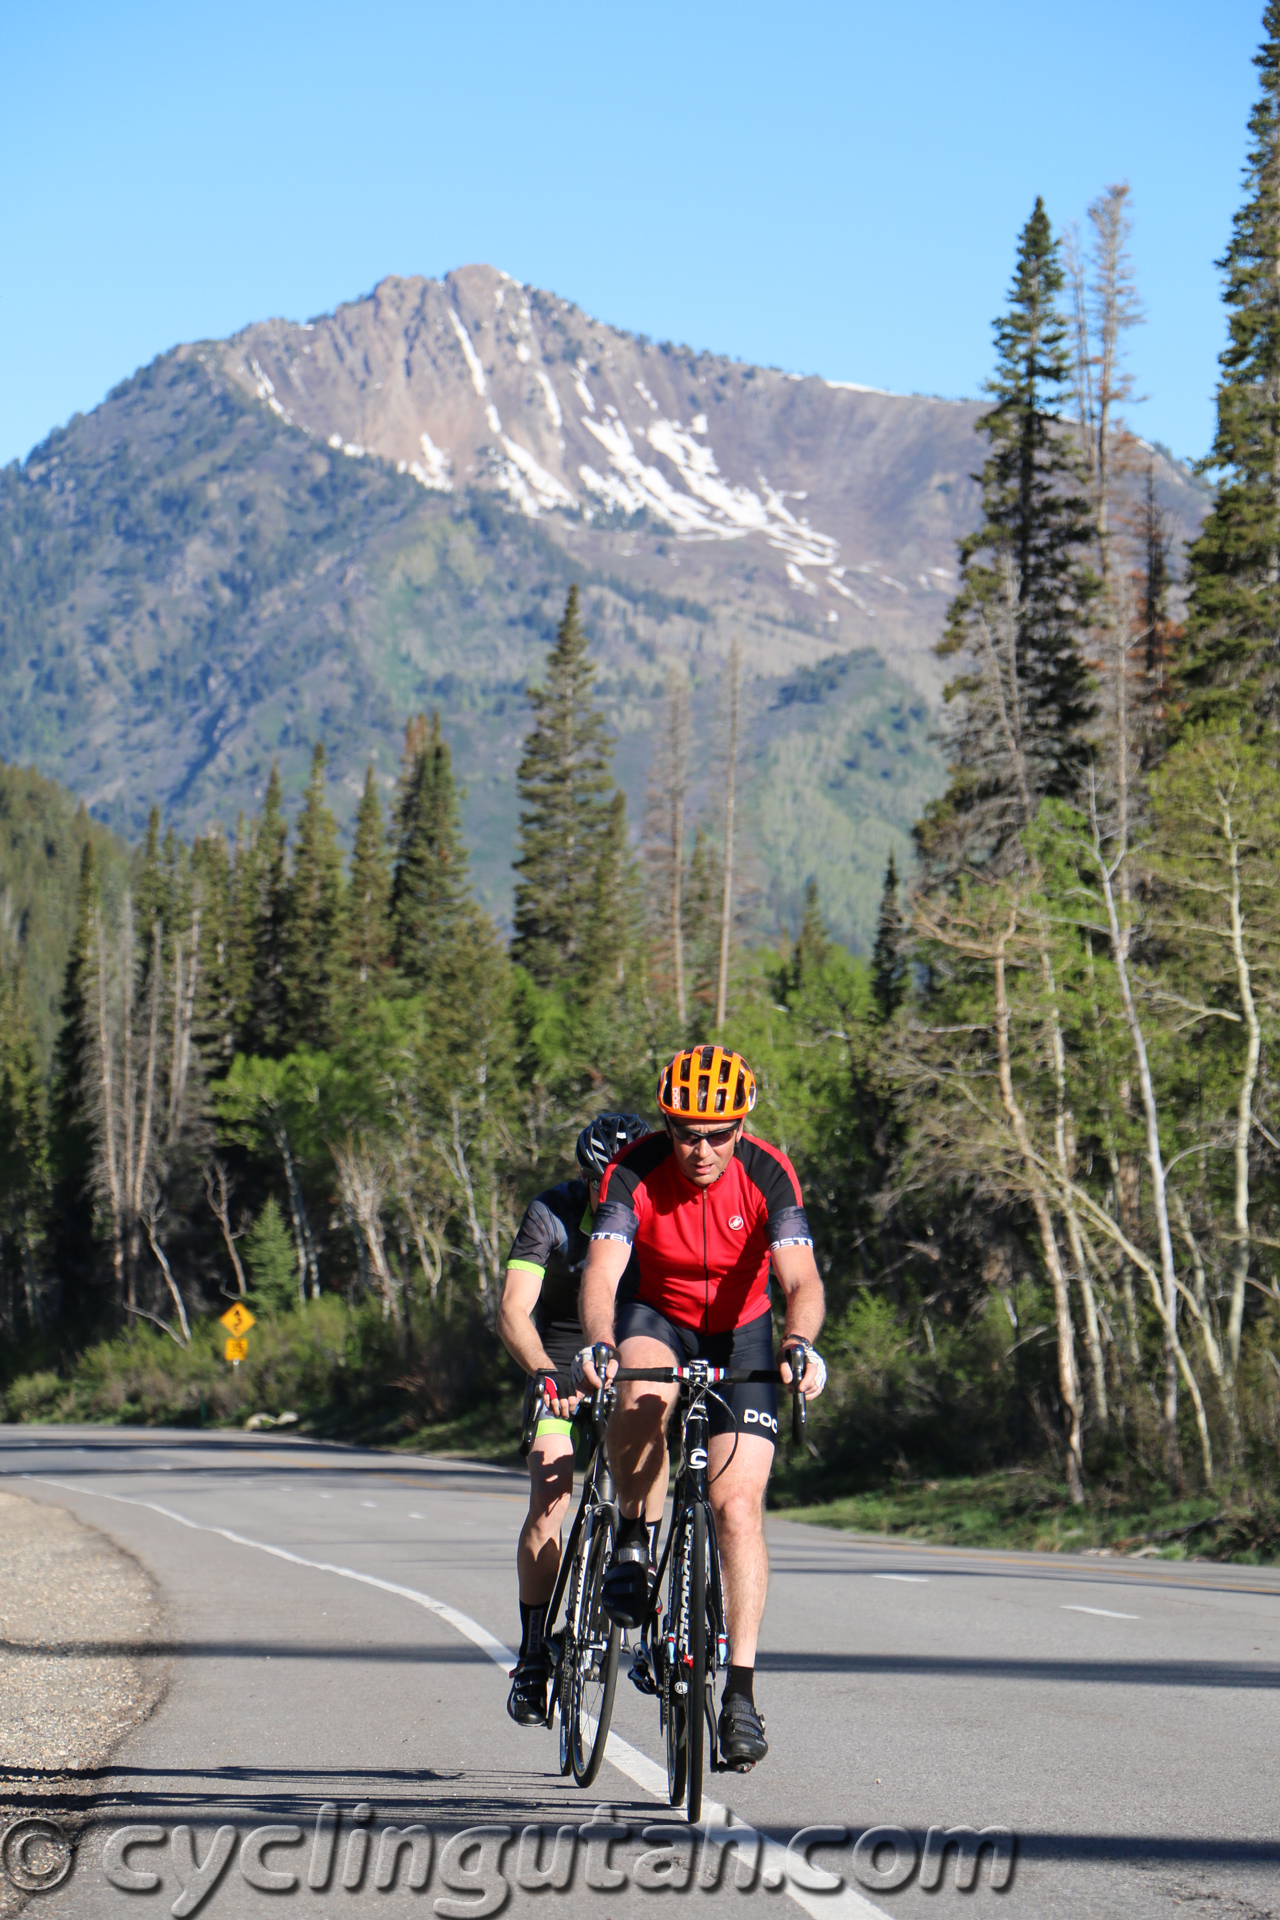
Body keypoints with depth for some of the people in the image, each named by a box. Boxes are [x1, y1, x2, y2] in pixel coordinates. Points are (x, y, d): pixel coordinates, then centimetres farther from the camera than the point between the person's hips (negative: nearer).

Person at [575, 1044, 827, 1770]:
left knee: (739, 1506, -13)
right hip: (657, 1320, 0)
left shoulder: (768, 1174, -23)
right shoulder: (636, 1173, -22)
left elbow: (802, 1278, -33)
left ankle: (741, 1691, -7)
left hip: (739, 1335, 0)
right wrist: (597, 1347, -52)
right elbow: (603, 1272, -33)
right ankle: (632, 1543, -12)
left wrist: (800, 1345, -53)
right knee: (644, 1391, -37)